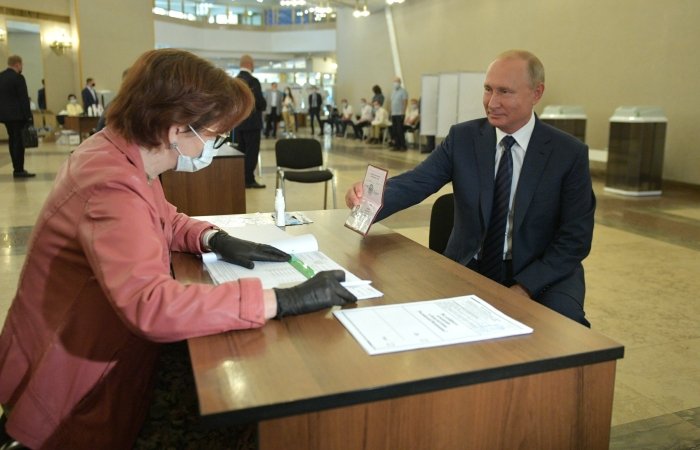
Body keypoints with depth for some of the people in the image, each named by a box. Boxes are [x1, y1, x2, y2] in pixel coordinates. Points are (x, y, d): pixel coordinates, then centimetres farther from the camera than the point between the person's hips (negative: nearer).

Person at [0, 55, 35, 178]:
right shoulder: (18, 77, -13)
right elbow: (24, 98, -16)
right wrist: (28, 115, -13)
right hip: (17, 114, -8)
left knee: (12, 139, 14)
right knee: (18, 141, -6)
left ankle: (17, 168, 17)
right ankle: (19, 170, -6)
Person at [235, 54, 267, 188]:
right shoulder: (253, 81, -15)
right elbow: (261, 102, -16)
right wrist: (263, 107, 4)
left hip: (238, 121, 8)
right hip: (251, 121, -8)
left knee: (241, 151, 12)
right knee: (251, 152, -3)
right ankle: (249, 180, -2)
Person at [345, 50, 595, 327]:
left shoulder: (570, 153, -6)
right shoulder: (462, 138, -1)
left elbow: (575, 237, -6)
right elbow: (415, 183, -12)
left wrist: (525, 286, -18)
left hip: (542, 275, -2)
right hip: (468, 268, 2)